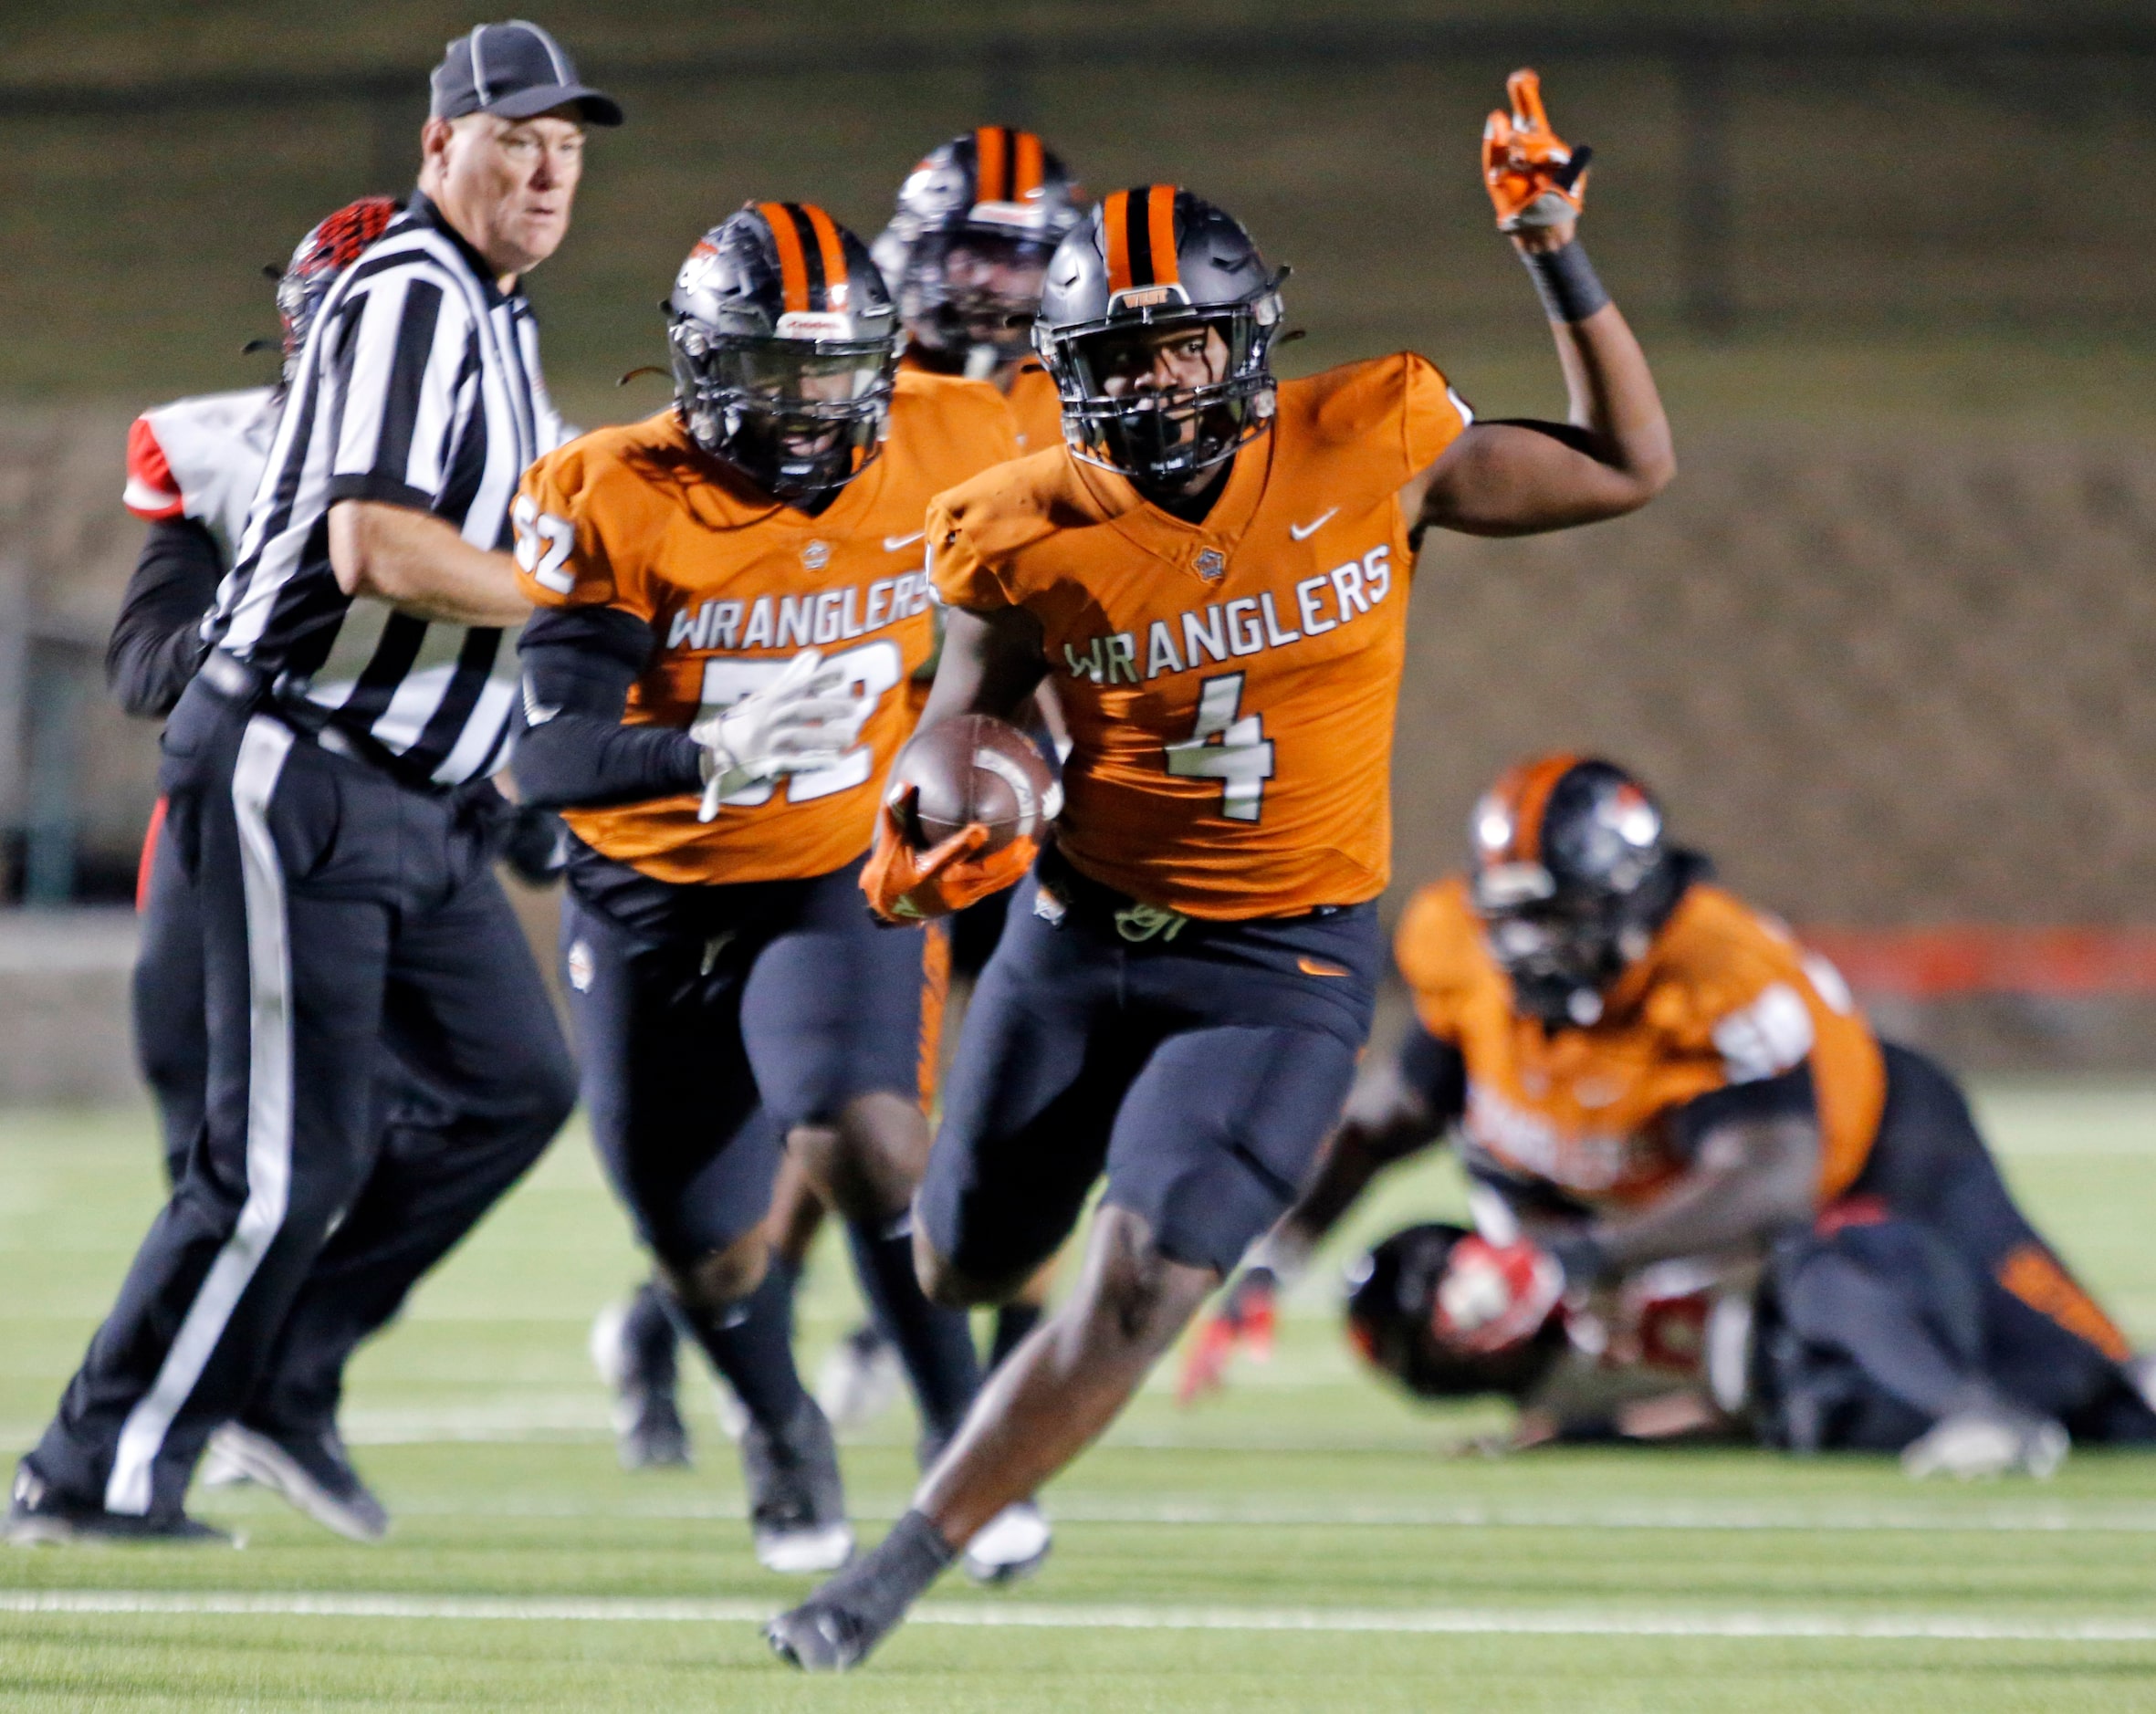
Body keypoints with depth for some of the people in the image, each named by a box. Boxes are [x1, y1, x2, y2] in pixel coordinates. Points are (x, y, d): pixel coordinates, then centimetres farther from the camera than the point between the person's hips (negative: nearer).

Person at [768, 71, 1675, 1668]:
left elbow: (1626, 467, 1)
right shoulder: (1032, 538, -11)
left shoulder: (1372, 448, -10)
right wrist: (931, 845, -21)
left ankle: (895, 1573, -9)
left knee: (1141, 1290, -18)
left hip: (1284, 965, -2)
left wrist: (1559, 257, -9)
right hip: (1081, 934, 2)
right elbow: (970, 720, 2)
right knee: (967, 1269, 17)